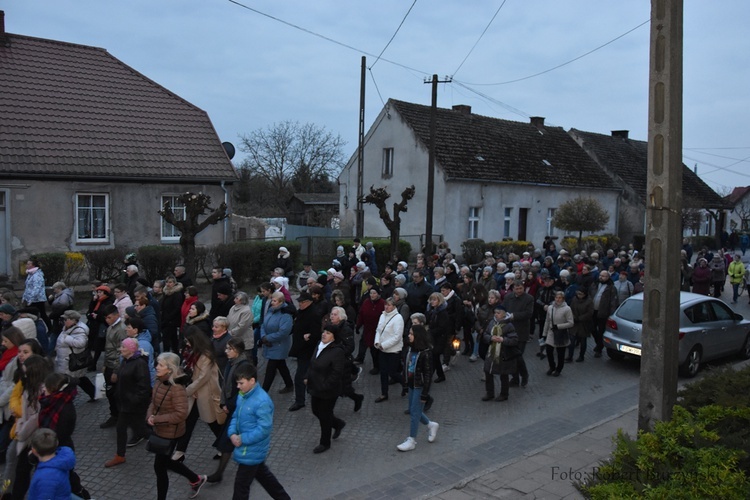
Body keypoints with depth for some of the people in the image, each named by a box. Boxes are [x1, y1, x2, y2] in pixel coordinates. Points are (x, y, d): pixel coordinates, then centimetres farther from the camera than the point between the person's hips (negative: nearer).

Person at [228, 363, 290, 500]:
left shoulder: (262, 401, -28)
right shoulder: (242, 396, -1)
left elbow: (263, 429, -26)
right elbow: (235, 416, 8)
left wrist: (242, 439, -22)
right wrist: (232, 433, -10)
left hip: (252, 450, -9)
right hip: (250, 449, 9)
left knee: (241, 484, 5)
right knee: (262, 474, 25)